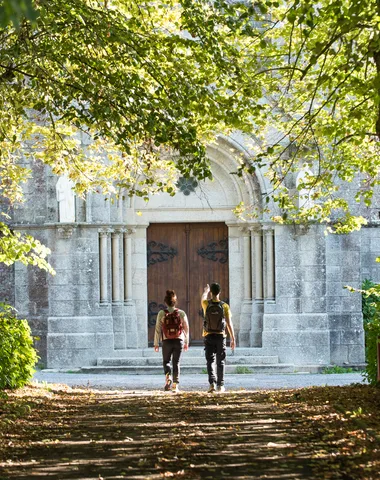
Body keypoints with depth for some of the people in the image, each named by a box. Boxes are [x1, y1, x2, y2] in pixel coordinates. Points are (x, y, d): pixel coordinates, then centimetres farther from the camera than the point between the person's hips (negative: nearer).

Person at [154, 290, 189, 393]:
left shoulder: (161, 313, -4)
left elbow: (158, 329, -4)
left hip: (167, 341, -1)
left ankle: (168, 376, -13)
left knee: (166, 361, 15)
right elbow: (186, 329, 7)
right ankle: (175, 385, 3)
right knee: (176, 363, 8)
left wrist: (156, 343, 2)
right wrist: (186, 342, 18)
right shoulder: (181, 313, 1)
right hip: (179, 341, 1)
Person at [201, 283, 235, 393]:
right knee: (220, 362, 10)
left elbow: (203, 298, 22)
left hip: (209, 336, 0)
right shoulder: (224, 306, -6)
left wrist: (206, 291, 44)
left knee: (210, 361, 0)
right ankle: (220, 385, 14)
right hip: (221, 336, 0)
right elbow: (229, 323, -6)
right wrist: (233, 339, -1)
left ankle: (212, 383, -17)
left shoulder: (206, 304, -5)